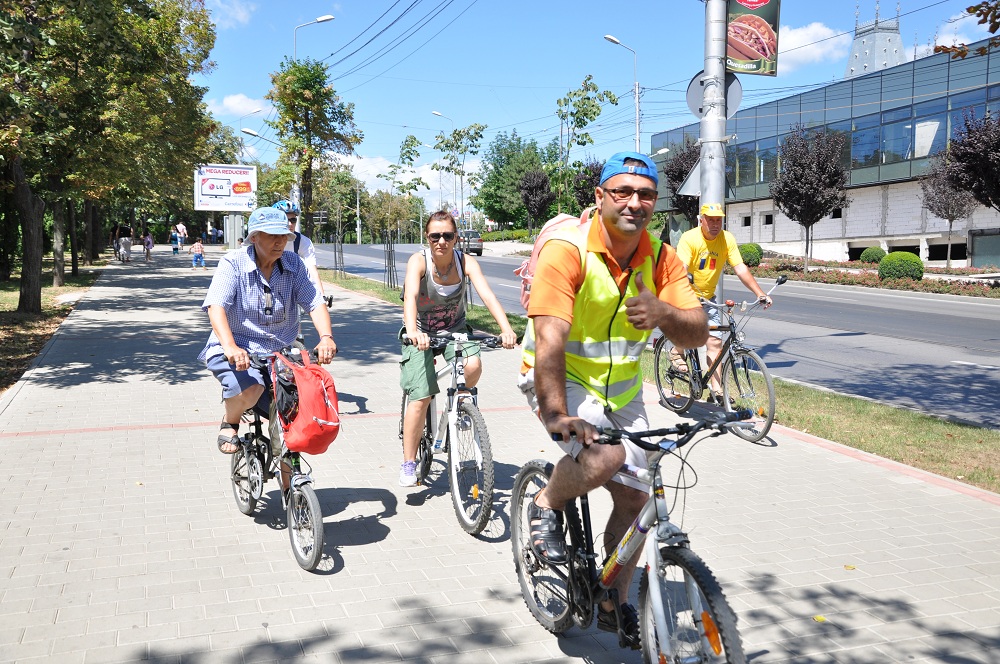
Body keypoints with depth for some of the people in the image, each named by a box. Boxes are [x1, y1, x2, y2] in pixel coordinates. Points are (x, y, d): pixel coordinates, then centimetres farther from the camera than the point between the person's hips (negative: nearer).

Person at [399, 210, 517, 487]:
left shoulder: (466, 262, -16)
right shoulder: (418, 261, -22)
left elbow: (487, 294, -29)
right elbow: (410, 296, -38)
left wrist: (506, 329, -45)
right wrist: (412, 331, -58)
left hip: (455, 329, 2)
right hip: (422, 332, -2)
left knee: (473, 366, -29)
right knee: (420, 398, -12)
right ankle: (408, 464, 4)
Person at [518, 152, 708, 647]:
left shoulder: (661, 258, -7)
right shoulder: (567, 249, -23)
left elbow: (698, 333, -15)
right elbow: (549, 338, -31)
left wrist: (664, 313, -38)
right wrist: (557, 414, -42)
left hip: (621, 389, 6)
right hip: (558, 379, -5)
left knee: (635, 497, 7)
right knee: (604, 457, -32)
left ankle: (615, 604, 29)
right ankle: (546, 506, 1)